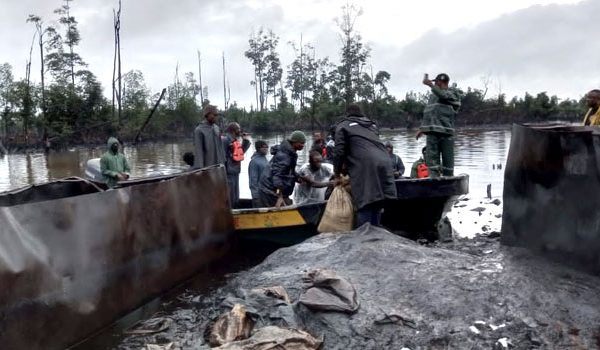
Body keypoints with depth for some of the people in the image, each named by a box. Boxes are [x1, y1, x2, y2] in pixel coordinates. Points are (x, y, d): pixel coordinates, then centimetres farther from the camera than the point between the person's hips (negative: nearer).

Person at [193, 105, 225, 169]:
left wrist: (223, 161, 10)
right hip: (207, 167, -6)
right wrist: (199, 167, -17)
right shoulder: (199, 130, -10)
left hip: (218, 166, 7)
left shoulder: (216, 128, 8)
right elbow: (198, 151, -13)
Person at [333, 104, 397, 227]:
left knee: (365, 207, -8)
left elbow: (339, 151, 6)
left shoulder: (344, 125, 16)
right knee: (376, 207, 11)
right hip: (384, 164, 6)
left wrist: (337, 172, 18)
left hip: (365, 167, -6)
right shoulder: (372, 124, 35)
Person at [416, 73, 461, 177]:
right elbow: (427, 113, 25)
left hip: (446, 132, -5)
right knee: (432, 157, -4)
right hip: (432, 131, 5)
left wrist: (430, 85, -22)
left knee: (447, 158, 1)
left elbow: (443, 96, -19)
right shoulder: (433, 95, 22)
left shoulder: (452, 92, 5)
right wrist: (422, 128, 19)